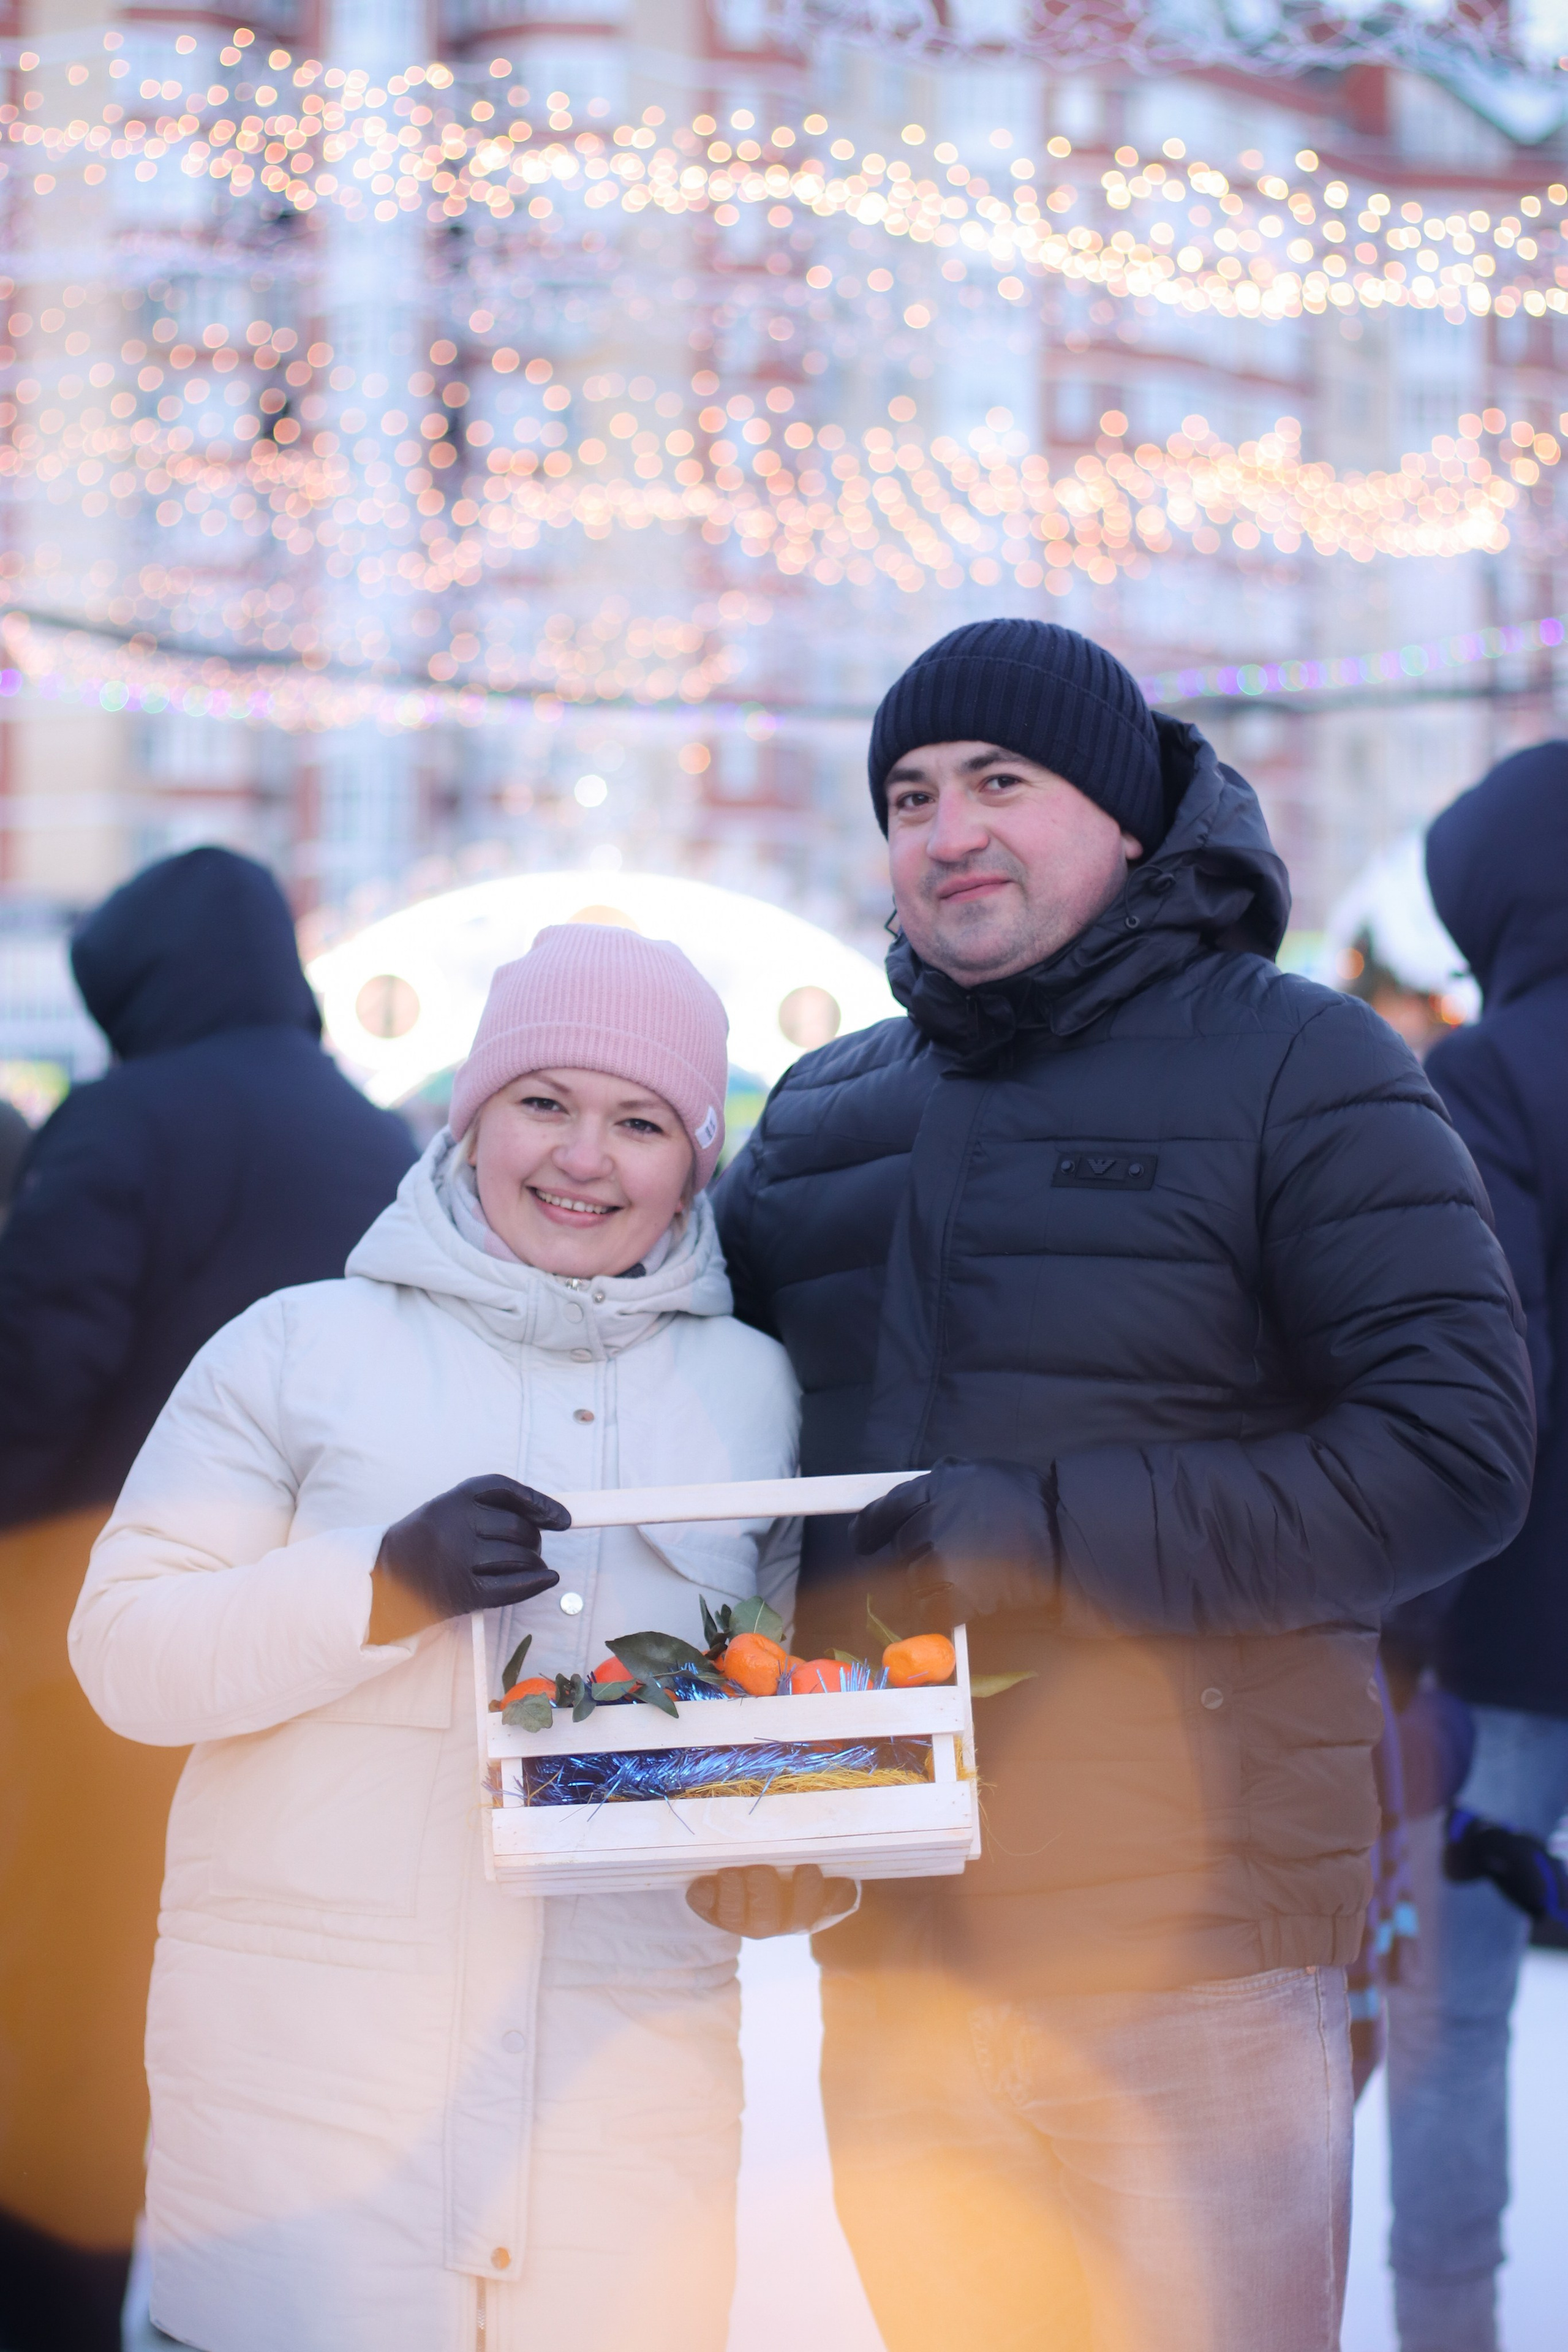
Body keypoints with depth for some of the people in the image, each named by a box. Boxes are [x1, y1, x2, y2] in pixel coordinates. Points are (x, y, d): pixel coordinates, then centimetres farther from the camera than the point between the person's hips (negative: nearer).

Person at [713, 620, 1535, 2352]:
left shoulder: (1292, 1067, -2)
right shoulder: (822, 1117, 14)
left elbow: (1455, 1457, -13)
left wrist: (1036, 1539, -20)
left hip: (1187, 1958, -5)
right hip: (890, 1959, 5)